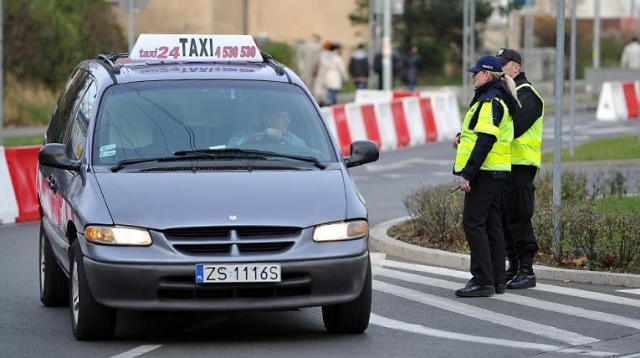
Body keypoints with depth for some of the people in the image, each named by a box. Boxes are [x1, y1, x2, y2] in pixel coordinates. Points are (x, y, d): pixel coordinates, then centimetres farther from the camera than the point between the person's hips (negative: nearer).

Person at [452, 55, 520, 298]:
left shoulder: (489, 102, -15)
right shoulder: (500, 100, 18)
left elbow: (485, 141, -22)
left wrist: (467, 173, -23)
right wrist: (464, 140, 18)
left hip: (485, 171, -10)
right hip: (497, 171, 10)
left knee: (473, 223, -9)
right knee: (491, 224, 12)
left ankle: (483, 281, -11)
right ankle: (497, 279, 15)